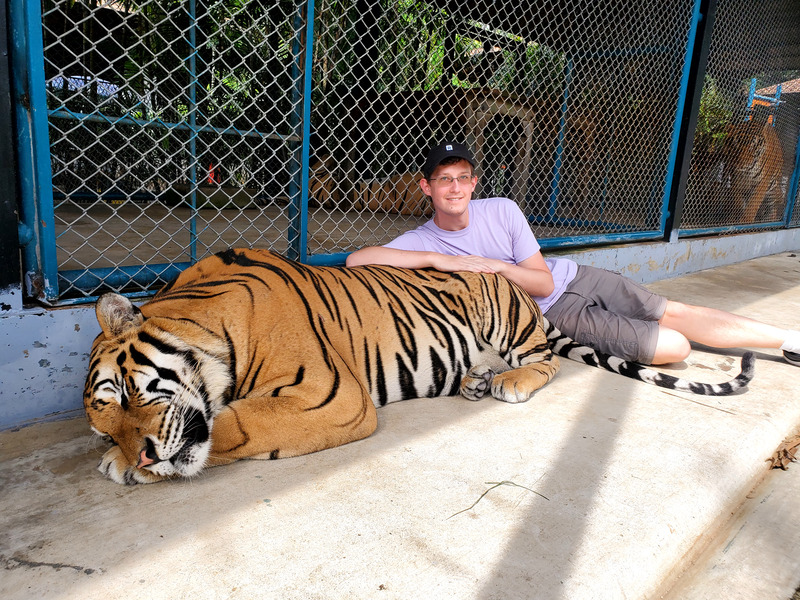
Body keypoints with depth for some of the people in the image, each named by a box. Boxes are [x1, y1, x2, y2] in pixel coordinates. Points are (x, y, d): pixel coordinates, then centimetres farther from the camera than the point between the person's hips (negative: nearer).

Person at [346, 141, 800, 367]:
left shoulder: (502, 210, -10)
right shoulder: (422, 242, -15)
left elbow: (543, 282, -8)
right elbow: (357, 259, -32)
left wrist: (493, 265, -25)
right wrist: (439, 260, -36)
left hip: (572, 277, 3)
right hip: (553, 314, -3)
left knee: (675, 314, -1)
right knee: (673, 347, -12)